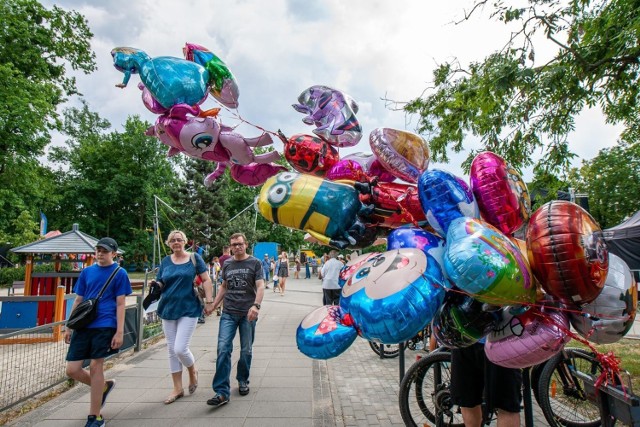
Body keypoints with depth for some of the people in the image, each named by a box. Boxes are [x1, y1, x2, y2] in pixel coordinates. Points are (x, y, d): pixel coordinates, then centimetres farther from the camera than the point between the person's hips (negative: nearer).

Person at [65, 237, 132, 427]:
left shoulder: (119, 273, -1)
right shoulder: (87, 272, 11)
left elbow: (120, 304, -4)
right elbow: (78, 301, 16)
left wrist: (120, 332, -9)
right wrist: (68, 327, 13)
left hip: (104, 326, -5)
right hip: (83, 325, 5)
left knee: (95, 367, -2)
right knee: (72, 370, 2)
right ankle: (104, 386, 30)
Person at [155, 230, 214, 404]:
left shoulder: (194, 258, -2)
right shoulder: (165, 261, 7)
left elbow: (206, 280, -2)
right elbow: (159, 284, 9)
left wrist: (209, 301, -9)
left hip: (189, 309, -4)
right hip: (168, 310, 4)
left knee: (180, 349, -11)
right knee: (172, 350, 10)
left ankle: (193, 370, 22)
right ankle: (177, 388, 24)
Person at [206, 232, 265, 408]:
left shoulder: (255, 263, -2)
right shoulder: (227, 264, 10)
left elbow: (260, 286, -10)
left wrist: (256, 305, -26)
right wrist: (213, 305, 14)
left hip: (248, 314, -2)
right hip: (228, 313, 2)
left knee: (246, 351, 9)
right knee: (223, 349, -9)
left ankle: (243, 380, 33)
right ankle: (222, 392, -5)